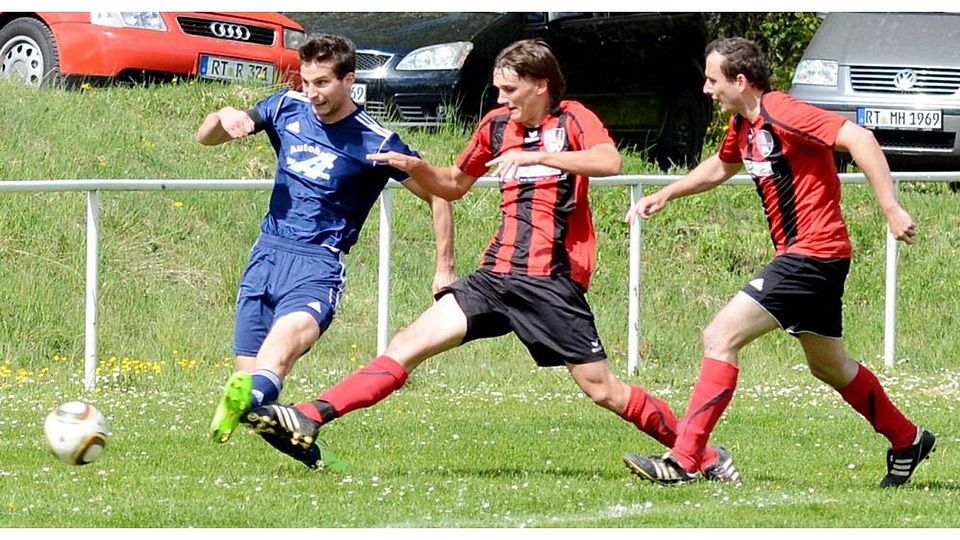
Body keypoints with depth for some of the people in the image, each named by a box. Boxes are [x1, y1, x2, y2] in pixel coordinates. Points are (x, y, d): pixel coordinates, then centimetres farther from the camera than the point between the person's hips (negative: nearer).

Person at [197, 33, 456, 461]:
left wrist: (445, 269, 2)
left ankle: (251, 396, -67)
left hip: (317, 263, -6)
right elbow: (205, 138, 16)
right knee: (249, 369, -6)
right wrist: (225, 118, -8)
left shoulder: (375, 143, -5)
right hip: (266, 253, 6)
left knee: (291, 331, -36)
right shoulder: (286, 109, 8)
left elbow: (438, 195, 4)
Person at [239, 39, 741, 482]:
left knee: (602, 389, -6)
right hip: (497, 275, 5)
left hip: (552, 282, -5)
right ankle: (306, 421, -15)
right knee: (409, 344, -7)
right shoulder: (497, 124, 14)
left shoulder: (573, 120, -4)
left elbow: (610, 162, -25)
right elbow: (454, 185, 28)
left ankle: (702, 455, 9)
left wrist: (537, 156, -31)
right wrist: (414, 167, 9)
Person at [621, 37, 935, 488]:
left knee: (721, 337, -16)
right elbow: (720, 167, 34)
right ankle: (907, 441, 39)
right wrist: (666, 194, 24)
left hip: (811, 254, -10)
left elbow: (858, 139, -26)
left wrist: (891, 209, -30)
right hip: (808, 256, 10)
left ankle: (684, 461, -18)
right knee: (829, 366, 23)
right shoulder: (742, 124, 11)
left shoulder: (781, 114, -18)